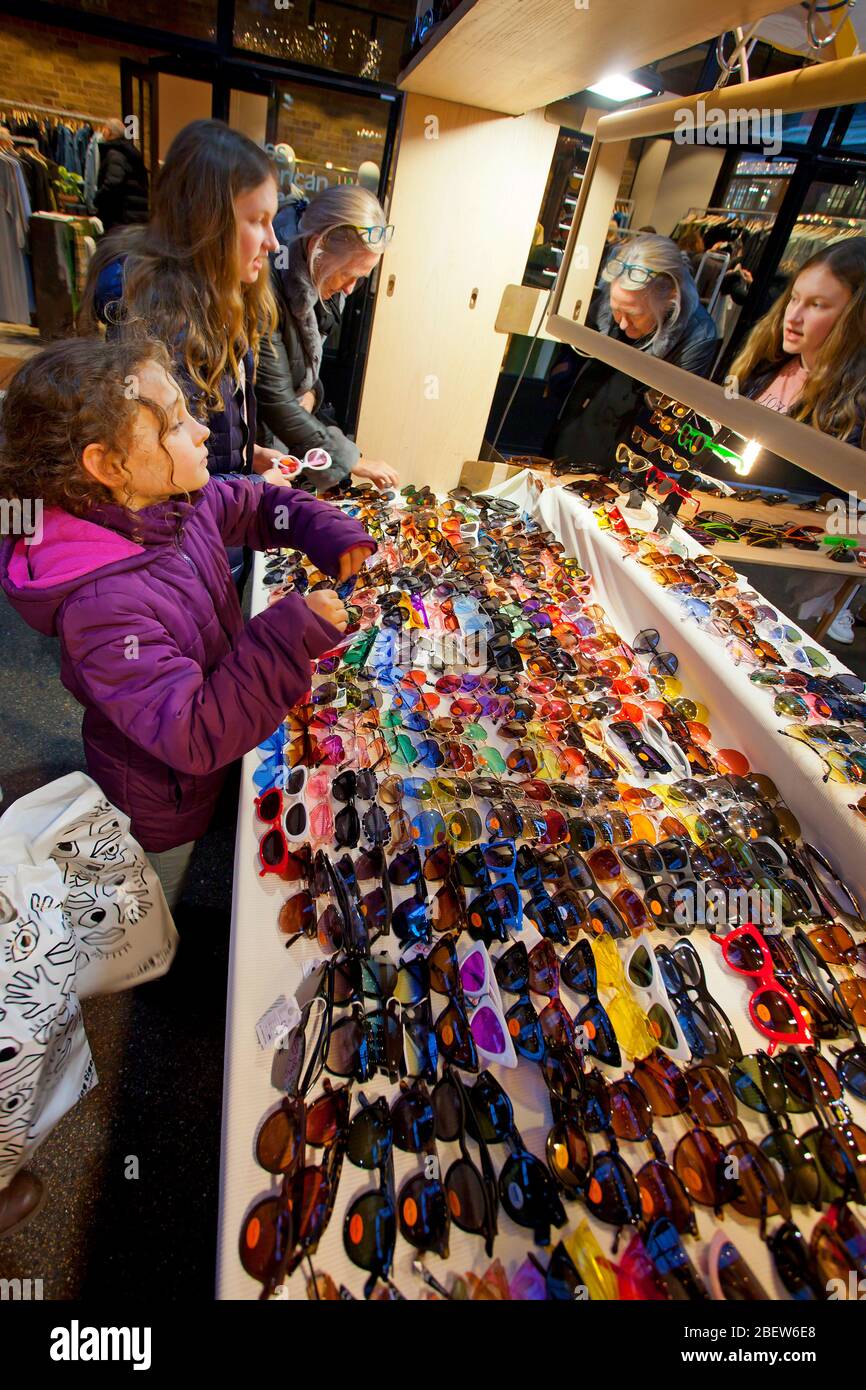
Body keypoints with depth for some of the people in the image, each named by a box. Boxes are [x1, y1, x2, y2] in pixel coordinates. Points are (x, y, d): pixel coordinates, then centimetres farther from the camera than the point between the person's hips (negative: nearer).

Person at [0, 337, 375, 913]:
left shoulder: (181, 501, -15)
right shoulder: (100, 605, -39)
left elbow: (262, 503, 4)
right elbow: (194, 738, -39)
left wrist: (334, 535, -15)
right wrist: (293, 633, -39)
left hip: (213, 746, 7)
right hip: (160, 799, -6)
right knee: (156, 910, 27)